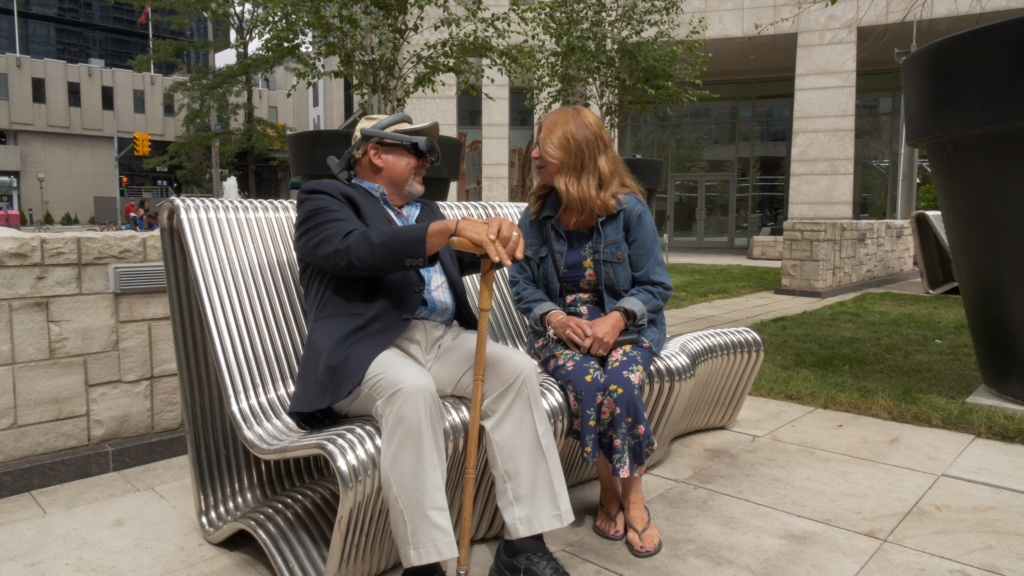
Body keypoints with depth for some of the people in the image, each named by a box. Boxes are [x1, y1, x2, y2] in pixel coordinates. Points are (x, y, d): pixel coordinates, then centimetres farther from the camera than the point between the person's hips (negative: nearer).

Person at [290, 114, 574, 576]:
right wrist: (453, 227, -21)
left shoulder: (426, 211, 29)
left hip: (443, 338, 6)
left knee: (517, 370, -18)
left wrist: (497, 235, -5)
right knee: (413, 388, -36)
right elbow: (359, 249, -14)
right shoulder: (325, 200, 7)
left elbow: (465, 258, 19)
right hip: (365, 347, -6)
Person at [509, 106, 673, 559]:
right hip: (560, 324, 1)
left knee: (620, 383, -31)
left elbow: (654, 285, -3)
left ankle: (632, 496, -8)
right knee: (586, 382, -31)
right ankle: (609, 490, -8)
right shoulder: (537, 215, 3)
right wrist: (558, 319, -14)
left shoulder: (630, 210, -5)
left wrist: (614, 320, -20)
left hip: (626, 322, -1)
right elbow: (522, 282, 4)